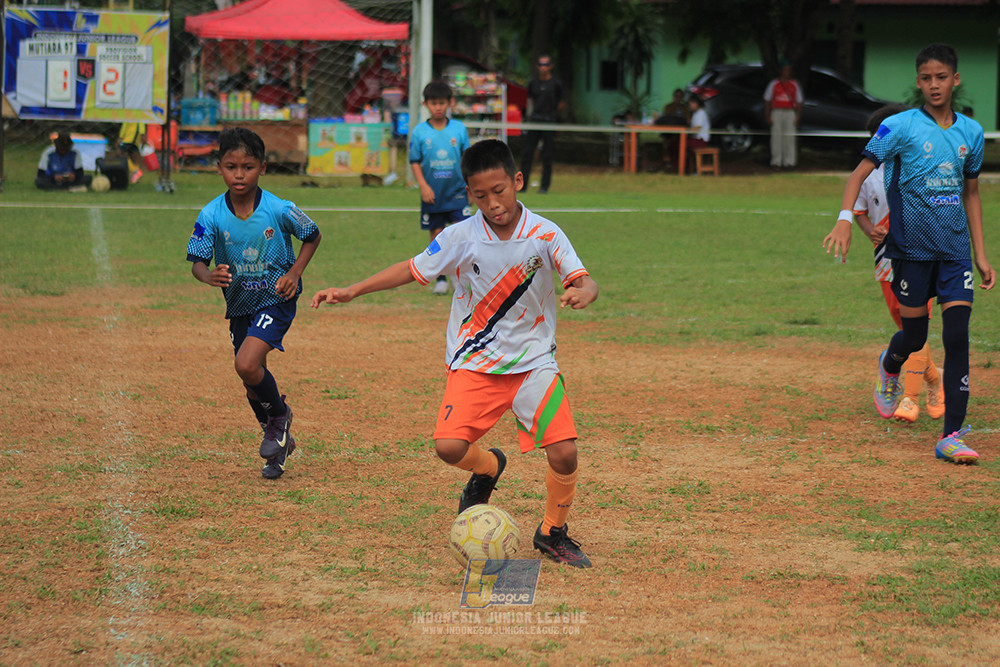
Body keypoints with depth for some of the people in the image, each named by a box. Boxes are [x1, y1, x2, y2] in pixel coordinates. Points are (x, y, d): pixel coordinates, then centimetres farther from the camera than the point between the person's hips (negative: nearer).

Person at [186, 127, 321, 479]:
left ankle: (280, 415, 7)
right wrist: (208, 275, -34)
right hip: (239, 304, 4)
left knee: (247, 365, -23)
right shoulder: (212, 215, -13)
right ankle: (279, 444, 37)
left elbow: (312, 236, 1)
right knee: (253, 384, 13)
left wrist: (295, 272, -12)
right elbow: (196, 261, -11)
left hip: (276, 300, -4)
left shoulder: (280, 210, -17)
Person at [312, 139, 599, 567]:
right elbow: (413, 270, 2)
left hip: (534, 362, 0)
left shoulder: (545, 235, -10)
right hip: (474, 364, 0)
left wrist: (581, 292, -41)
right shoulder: (461, 237, -8)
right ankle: (487, 468, 19)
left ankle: (553, 533, 16)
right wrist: (351, 292, -2)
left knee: (564, 453, -13)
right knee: (449, 446, -19)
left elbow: (585, 281, -16)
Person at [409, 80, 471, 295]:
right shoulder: (419, 132, -2)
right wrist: (423, 185, -10)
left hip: (457, 191, 0)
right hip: (433, 194, 0)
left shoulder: (459, 129, 1)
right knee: (437, 235, 7)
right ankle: (441, 278, 17)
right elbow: (415, 162, 0)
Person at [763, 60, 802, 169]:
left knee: (789, 137, -3)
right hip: (776, 112, -1)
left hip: (790, 112, 1)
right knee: (776, 137, -3)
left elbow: (799, 102, 11)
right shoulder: (774, 84, 7)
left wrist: (798, 117, 2)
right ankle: (776, 162, 2)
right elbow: (767, 100, 7)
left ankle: (789, 161, 1)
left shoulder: (794, 85, 11)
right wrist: (767, 116, 0)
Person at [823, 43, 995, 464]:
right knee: (914, 337, 6)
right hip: (911, 247, -3)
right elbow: (860, 173, -9)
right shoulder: (900, 127, -5)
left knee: (957, 336, -9)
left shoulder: (971, 132, 9)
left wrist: (981, 255, 15)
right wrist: (845, 219, -25)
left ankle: (951, 436, -8)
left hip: (955, 250, 3)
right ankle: (890, 368, 45)